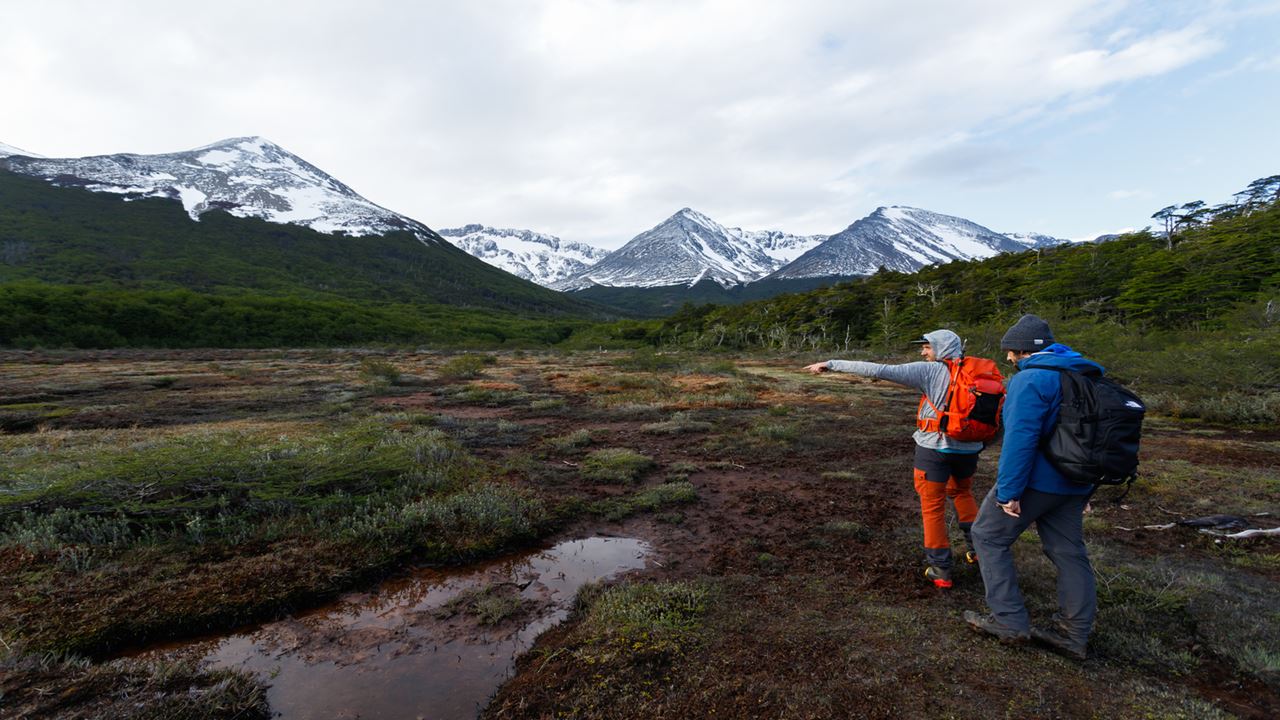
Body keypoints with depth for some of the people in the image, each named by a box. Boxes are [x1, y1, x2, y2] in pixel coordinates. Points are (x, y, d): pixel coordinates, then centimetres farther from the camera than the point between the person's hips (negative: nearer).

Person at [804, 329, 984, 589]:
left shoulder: (930, 371, -13)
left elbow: (879, 371, -19)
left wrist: (832, 364, -18)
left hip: (935, 447, -5)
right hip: (968, 448, 5)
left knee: (933, 506, 10)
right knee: (962, 492, 32)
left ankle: (940, 570, 16)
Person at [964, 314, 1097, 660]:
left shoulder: (1031, 379, -19)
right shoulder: (1084, 374, 12)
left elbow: (1020, 439, -26)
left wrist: (1009, 491, -21)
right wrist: (1085, 484, 23)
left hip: (1034, 481, -9)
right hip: (1074, 485, 9)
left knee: (989, 537, 6)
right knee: (1069, 552, 15)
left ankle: (1010, 621, 9)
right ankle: (1075, 634, 25)